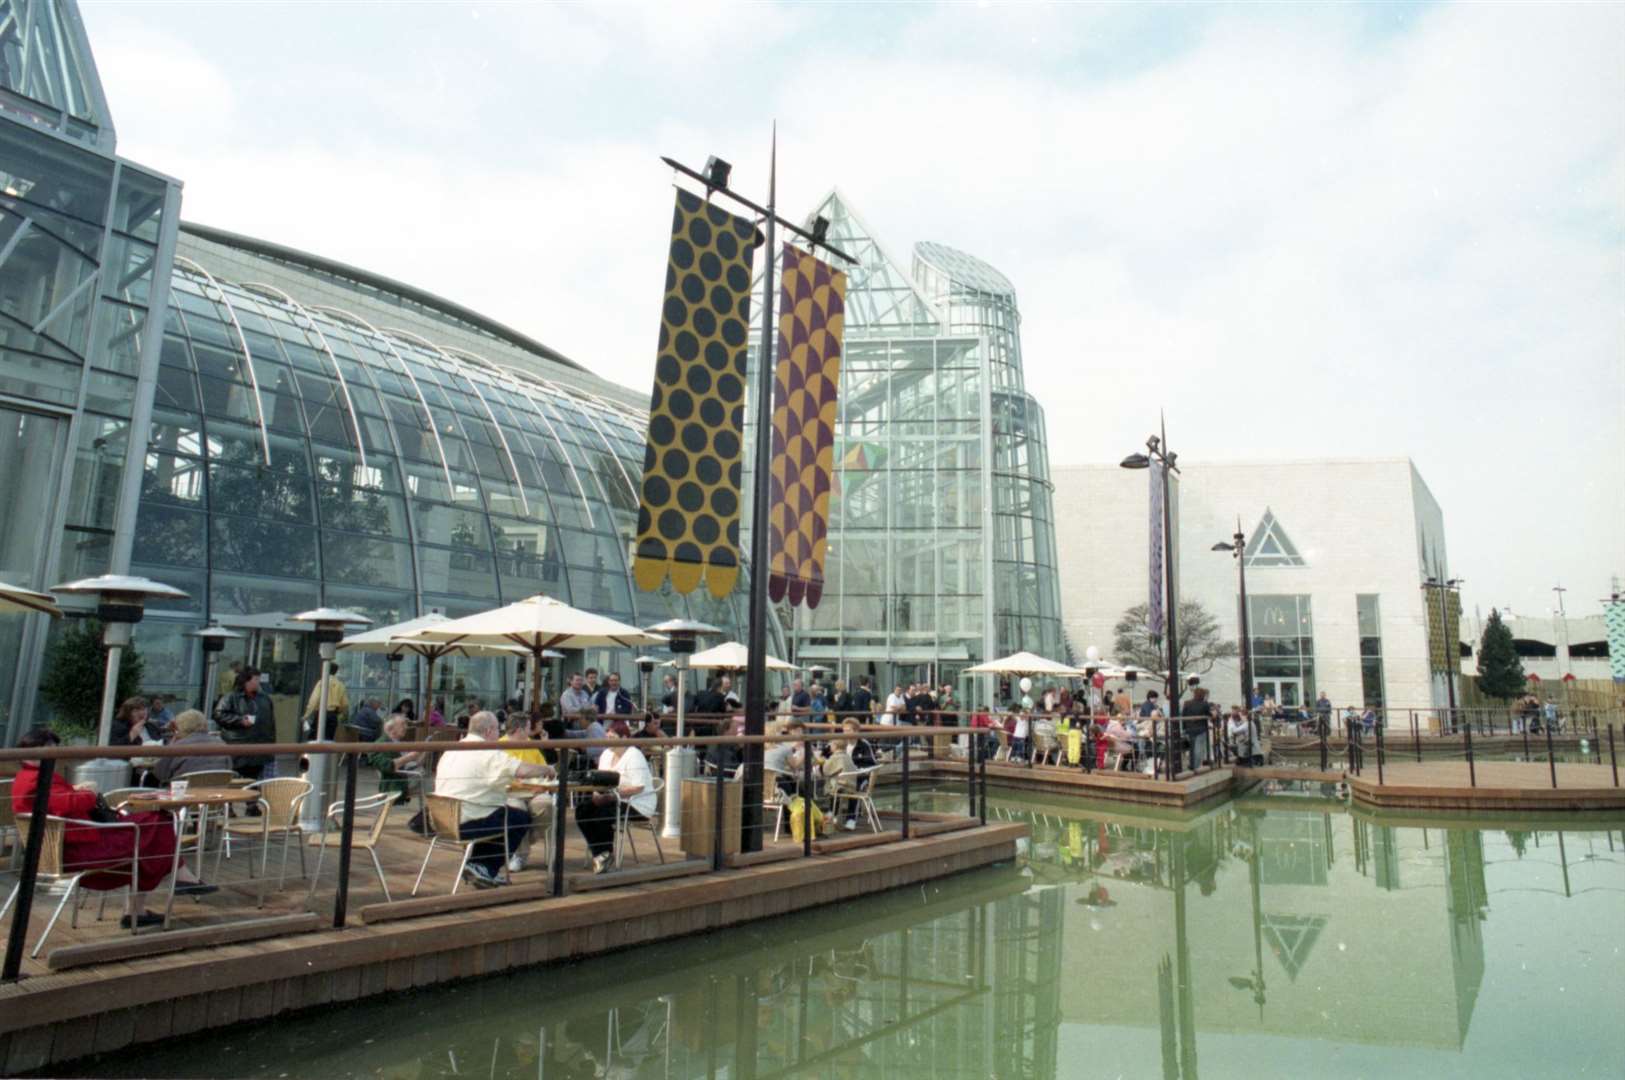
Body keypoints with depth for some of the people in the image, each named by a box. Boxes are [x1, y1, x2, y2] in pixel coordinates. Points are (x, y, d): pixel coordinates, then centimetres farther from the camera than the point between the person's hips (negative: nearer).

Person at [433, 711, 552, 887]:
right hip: (466, 824, -9)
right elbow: (524, 771, -22)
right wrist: (547, 769, -2)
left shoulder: (452, 750, 12)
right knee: (523, 818, 5)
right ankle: (486, 868, 6)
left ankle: (476, 864, 21)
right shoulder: (488, 753, -14)